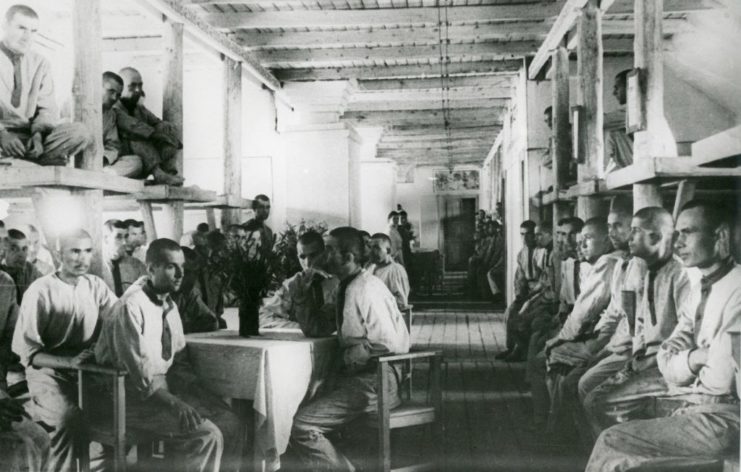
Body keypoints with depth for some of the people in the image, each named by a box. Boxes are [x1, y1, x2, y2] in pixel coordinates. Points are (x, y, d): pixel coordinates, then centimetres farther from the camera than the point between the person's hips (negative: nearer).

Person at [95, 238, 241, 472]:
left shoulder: (170, 305, 10)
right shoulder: (131, 306, -16)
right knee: (207, 436, -23)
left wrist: (200, 394, -2)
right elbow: (137, 373, -21)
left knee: (229, 422, -9)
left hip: (165, 388, 8)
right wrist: (174, 403, -29)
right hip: (135, 398, -8)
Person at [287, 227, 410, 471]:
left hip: (374, 383, -10)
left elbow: (391, 344, -21)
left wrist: (351, 355, -12)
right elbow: (314, 330, 19)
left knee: (302, 426, -18)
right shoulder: (345, 288, 11)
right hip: (355, 377, 10)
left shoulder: (366, 290, -18)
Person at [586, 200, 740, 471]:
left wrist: (694, 358, -5)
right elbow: (667, 362, 5)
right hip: (687, 404, 9)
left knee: (612, 444, -15)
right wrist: (698, 357, -14)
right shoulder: (701, 290, 14)